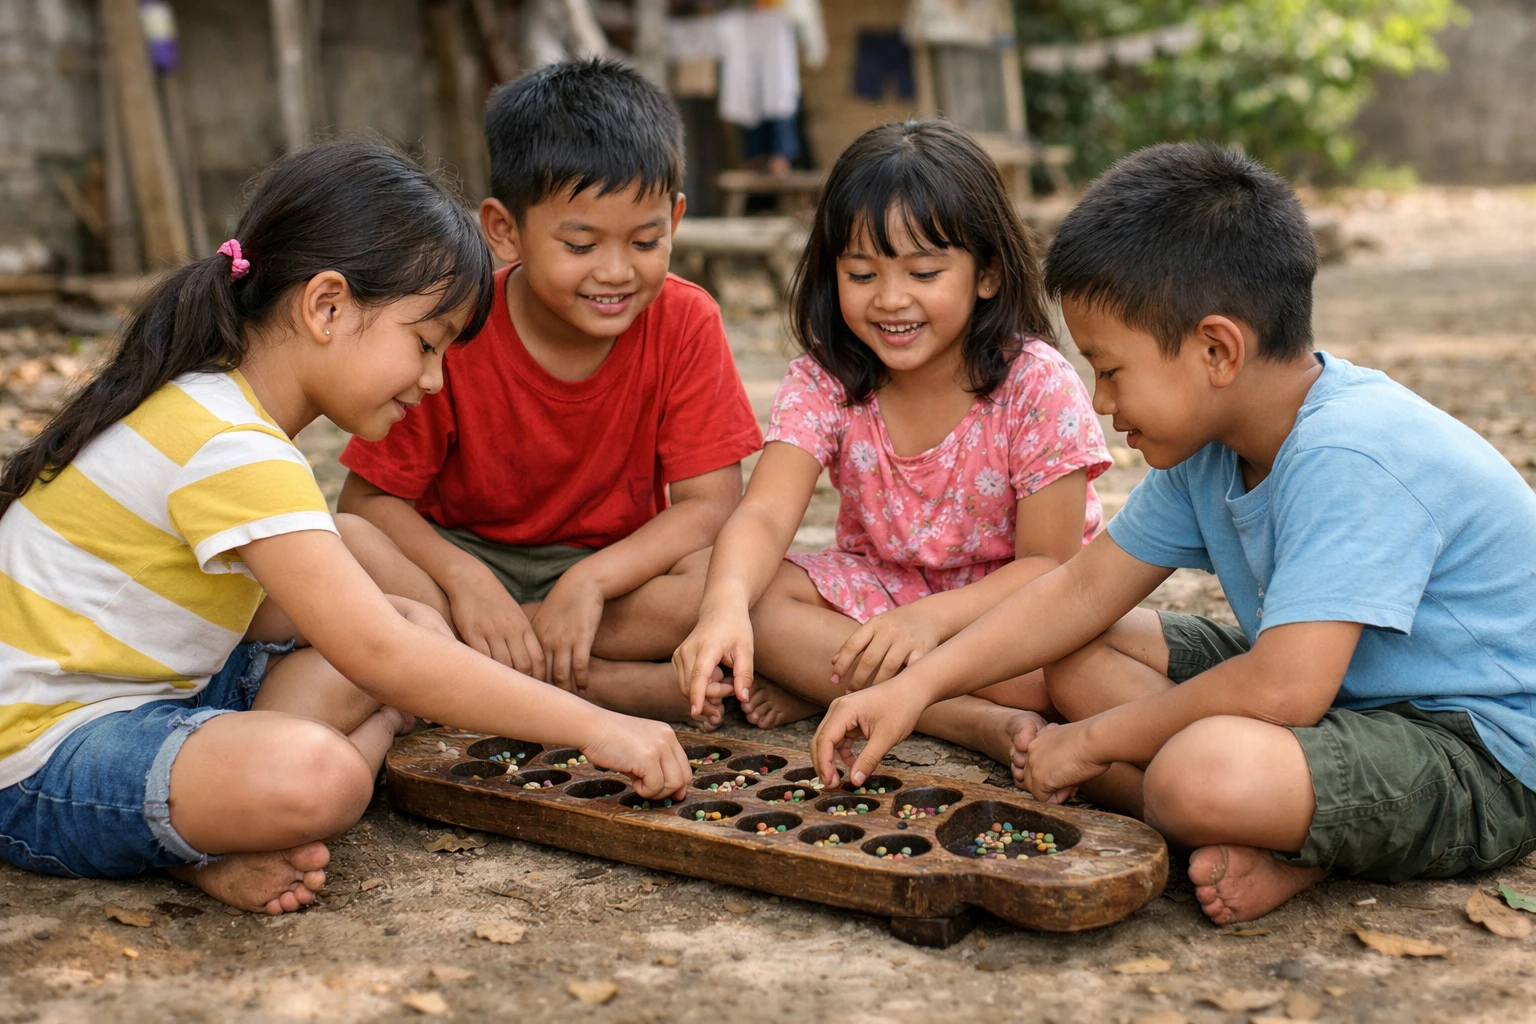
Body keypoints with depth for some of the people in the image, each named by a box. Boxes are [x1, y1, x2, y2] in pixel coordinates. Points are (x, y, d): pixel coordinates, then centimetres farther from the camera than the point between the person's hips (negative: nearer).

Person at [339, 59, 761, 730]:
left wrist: (591, 580, -31)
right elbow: (372, 497, -12)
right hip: (464, 558, -1)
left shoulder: (684, 323, -13)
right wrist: (464, 579, -31)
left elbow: (710, 505, -16)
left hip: (616, 568, 1)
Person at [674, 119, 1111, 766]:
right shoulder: (823, 383, -11)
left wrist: (933, 618, -36)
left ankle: (821, 689, -22)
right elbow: (764, 514, -24)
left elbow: (1048, 562, -19)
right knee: (759, 598, -25)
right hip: (880, 592, 3)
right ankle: (979, 720, -27)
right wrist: (725, 603, -47)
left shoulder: (1038, 386, -18)